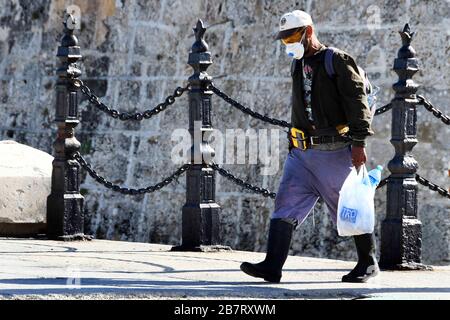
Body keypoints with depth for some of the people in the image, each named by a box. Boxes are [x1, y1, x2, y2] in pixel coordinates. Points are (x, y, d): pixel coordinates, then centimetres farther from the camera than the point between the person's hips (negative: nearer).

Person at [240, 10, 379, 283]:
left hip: (336, 153, -6)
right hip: (302, 153, 6)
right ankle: (272, 267, -12)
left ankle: (369, 264, 19)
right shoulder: (297, 66, 16)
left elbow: (358, 103, -11)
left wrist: (359, 142, -17)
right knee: (286, 206, -6)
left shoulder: (338, 61, -7)